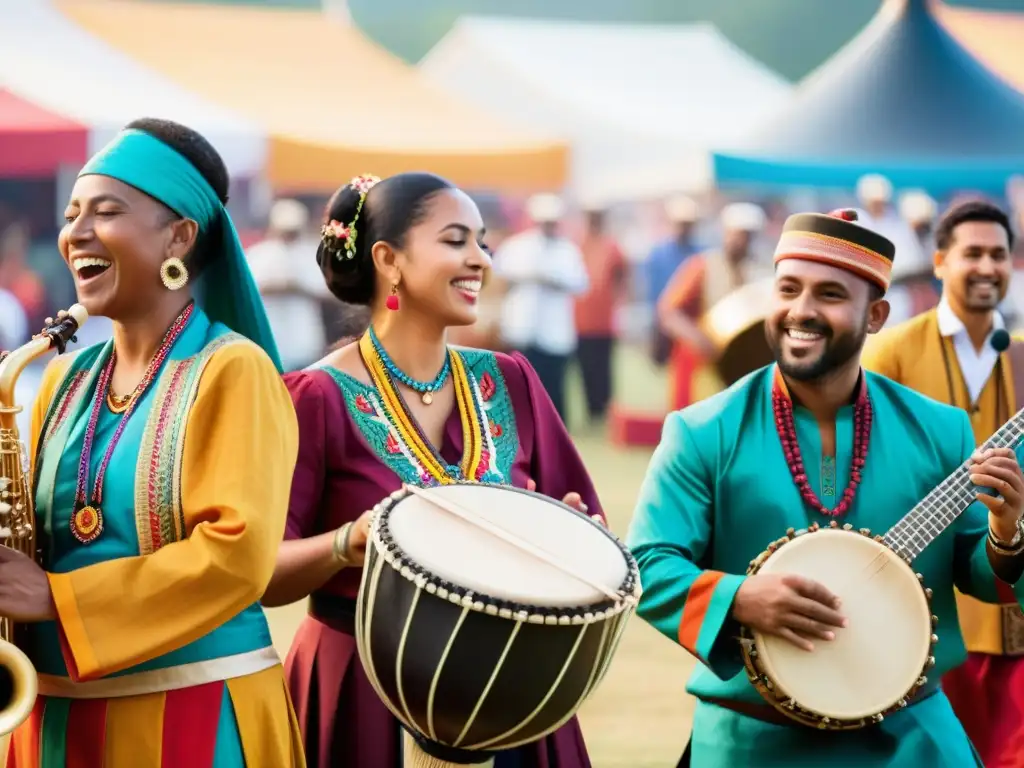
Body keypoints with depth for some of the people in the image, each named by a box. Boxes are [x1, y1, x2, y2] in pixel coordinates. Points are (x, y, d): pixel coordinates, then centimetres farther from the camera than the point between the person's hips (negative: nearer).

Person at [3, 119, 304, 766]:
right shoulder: (66, 379, 11)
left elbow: (238, 554, -19)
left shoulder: (231, 371, -9)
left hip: (195, 713, -6)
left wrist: (57, 597, -20)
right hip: (58, 711, 6)